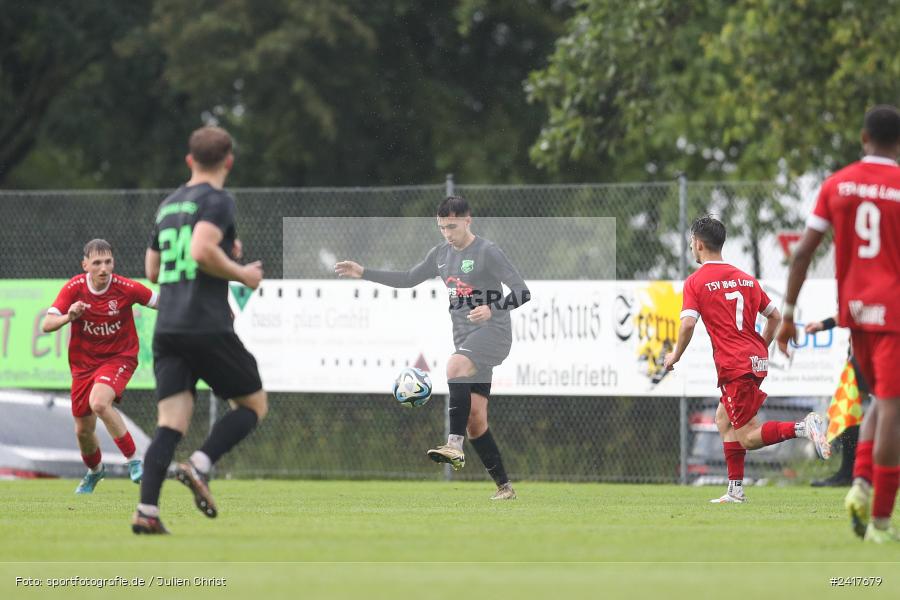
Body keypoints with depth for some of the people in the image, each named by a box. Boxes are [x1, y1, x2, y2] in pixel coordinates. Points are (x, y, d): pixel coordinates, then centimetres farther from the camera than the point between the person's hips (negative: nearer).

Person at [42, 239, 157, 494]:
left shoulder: (125, 288, -17)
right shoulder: (73, 288, -13)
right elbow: (47, 325, -15)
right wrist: (69, 316, -34)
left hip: (119, 357, -3)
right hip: (84, 363, 3)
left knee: (99, 402, -33)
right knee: (83, 431, 11)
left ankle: (133, 461, -21)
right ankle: (95, 471, 44)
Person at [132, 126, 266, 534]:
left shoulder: (168, 206, 19)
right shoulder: (217, 201, -4)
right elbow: (201, 250, -21)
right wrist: (241, 273, -5)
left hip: (167, 329, 6)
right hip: (208, 327, -6)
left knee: (171, 424, 1)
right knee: (253, 404, 10)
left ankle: (146, 510, -16)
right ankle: (200, 464, -12)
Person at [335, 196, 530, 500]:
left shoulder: (487, 252, -9)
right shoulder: (441, 254, 13)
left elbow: (522, 292, -13)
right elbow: (408, 279, 24)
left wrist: (492, 309, -29)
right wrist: (363, 273, 18)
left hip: (493, 332, -8)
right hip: (465, 338, 8)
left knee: (455, 365, -36)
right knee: (474, 419, 1)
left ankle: (455, 446, -44)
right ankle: (504, 486, 8)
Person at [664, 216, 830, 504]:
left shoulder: (695, 282, -4)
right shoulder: (745, 278, 15)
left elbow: (688, 324, -15)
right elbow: (775, 315, 16)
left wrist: (674, 356, 1)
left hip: (735, 366, -7)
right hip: (756, 360, 7)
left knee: (748, 438, -5)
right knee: (723, 418, 21)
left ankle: (803, 427, -27)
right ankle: (735, 489, 17)